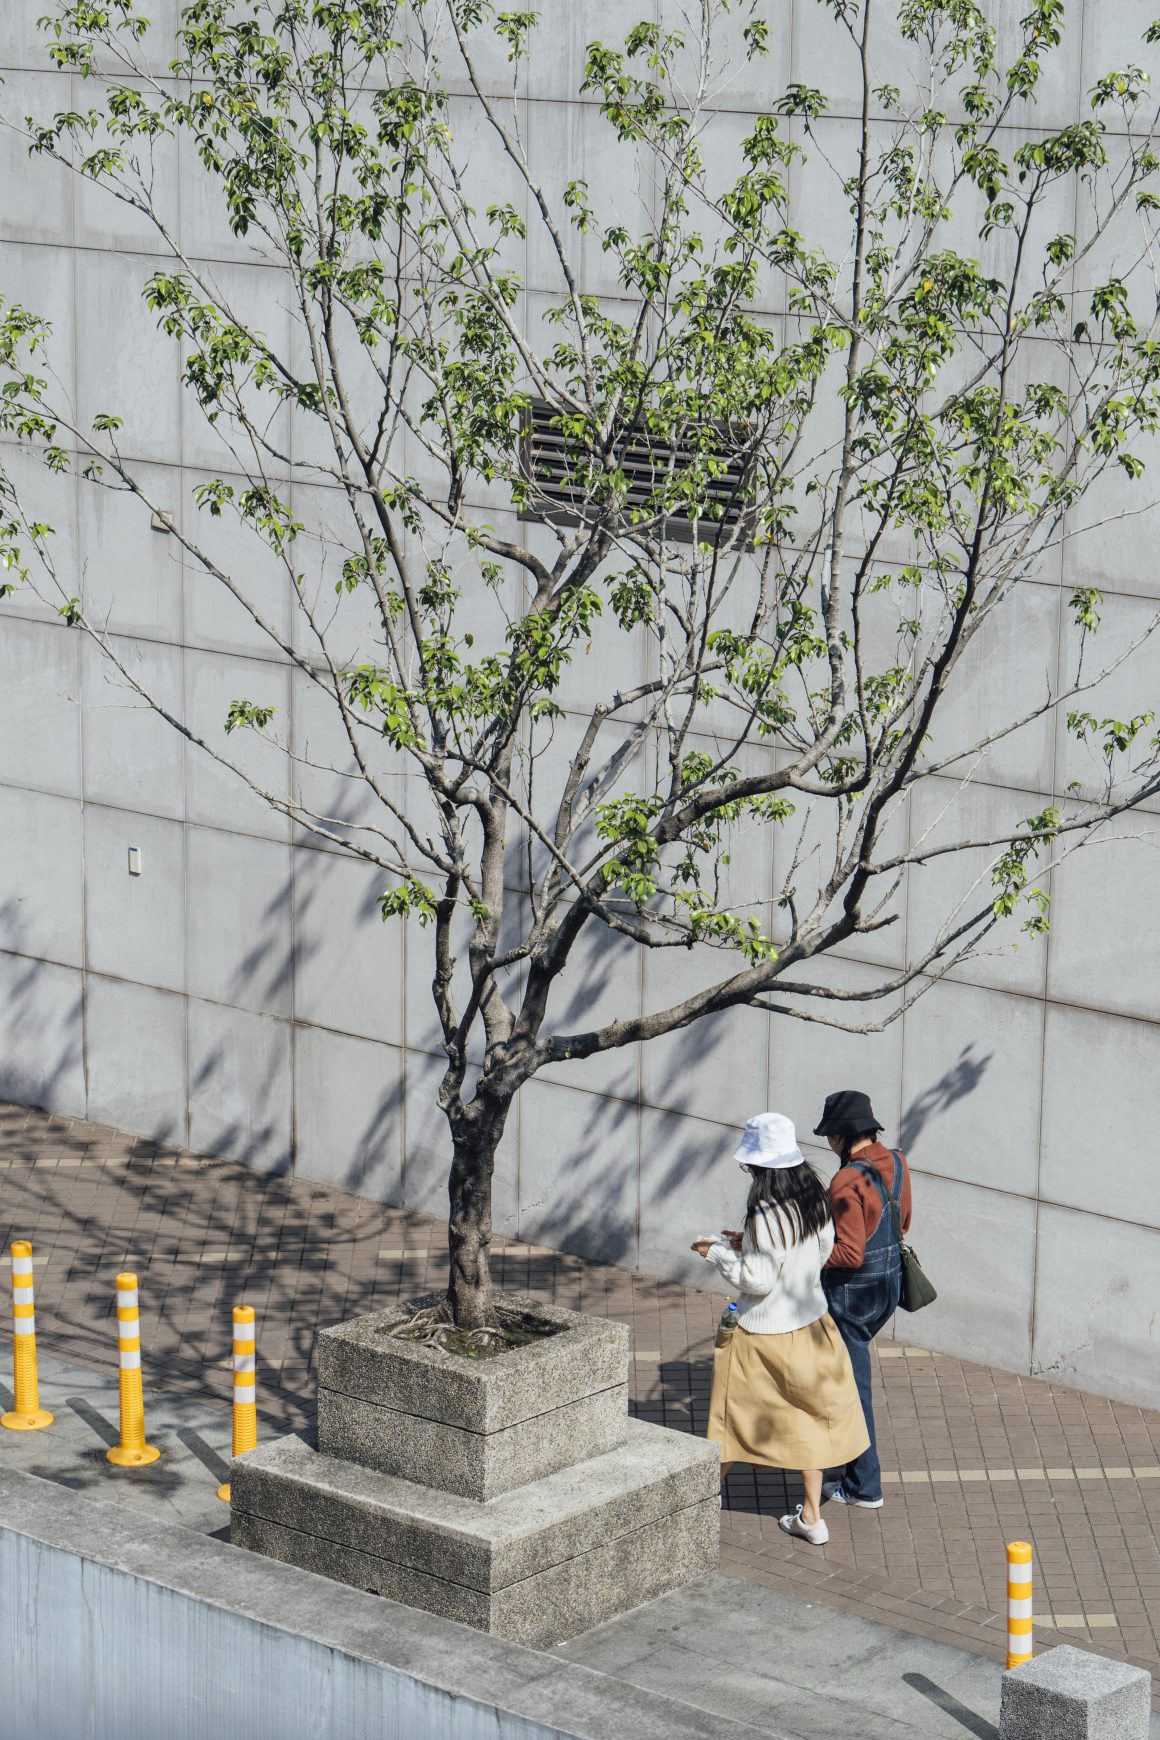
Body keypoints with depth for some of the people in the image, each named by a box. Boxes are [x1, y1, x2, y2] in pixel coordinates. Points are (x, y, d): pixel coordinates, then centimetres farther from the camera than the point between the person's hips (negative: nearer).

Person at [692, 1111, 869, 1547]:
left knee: (734, 1420, 10)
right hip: (811, 1325, 7)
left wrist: (718, 1253, -10)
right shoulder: (815, 1199, -3)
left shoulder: (766, 1214, -26)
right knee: (808, 1418, 15)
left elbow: (758, 1280, -24)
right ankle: (811, 1518, 20)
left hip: (763, 1333, -7)